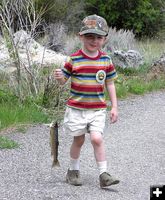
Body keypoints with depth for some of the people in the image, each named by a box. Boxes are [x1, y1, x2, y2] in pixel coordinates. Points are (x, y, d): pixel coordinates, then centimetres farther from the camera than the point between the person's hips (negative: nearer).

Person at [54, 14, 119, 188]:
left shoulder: (106, 60, 0)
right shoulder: (74, 60, -7)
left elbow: (110, 84, 7)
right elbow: (63, 81, 0)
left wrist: (114, 107, 5)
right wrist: (59, 77, -25)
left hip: (97, 109, 1)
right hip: (76, 108, -1)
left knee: (97, 138, -13)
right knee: (78, 140, 10)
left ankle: (103, 174, -4)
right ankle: (73, 170, 30)